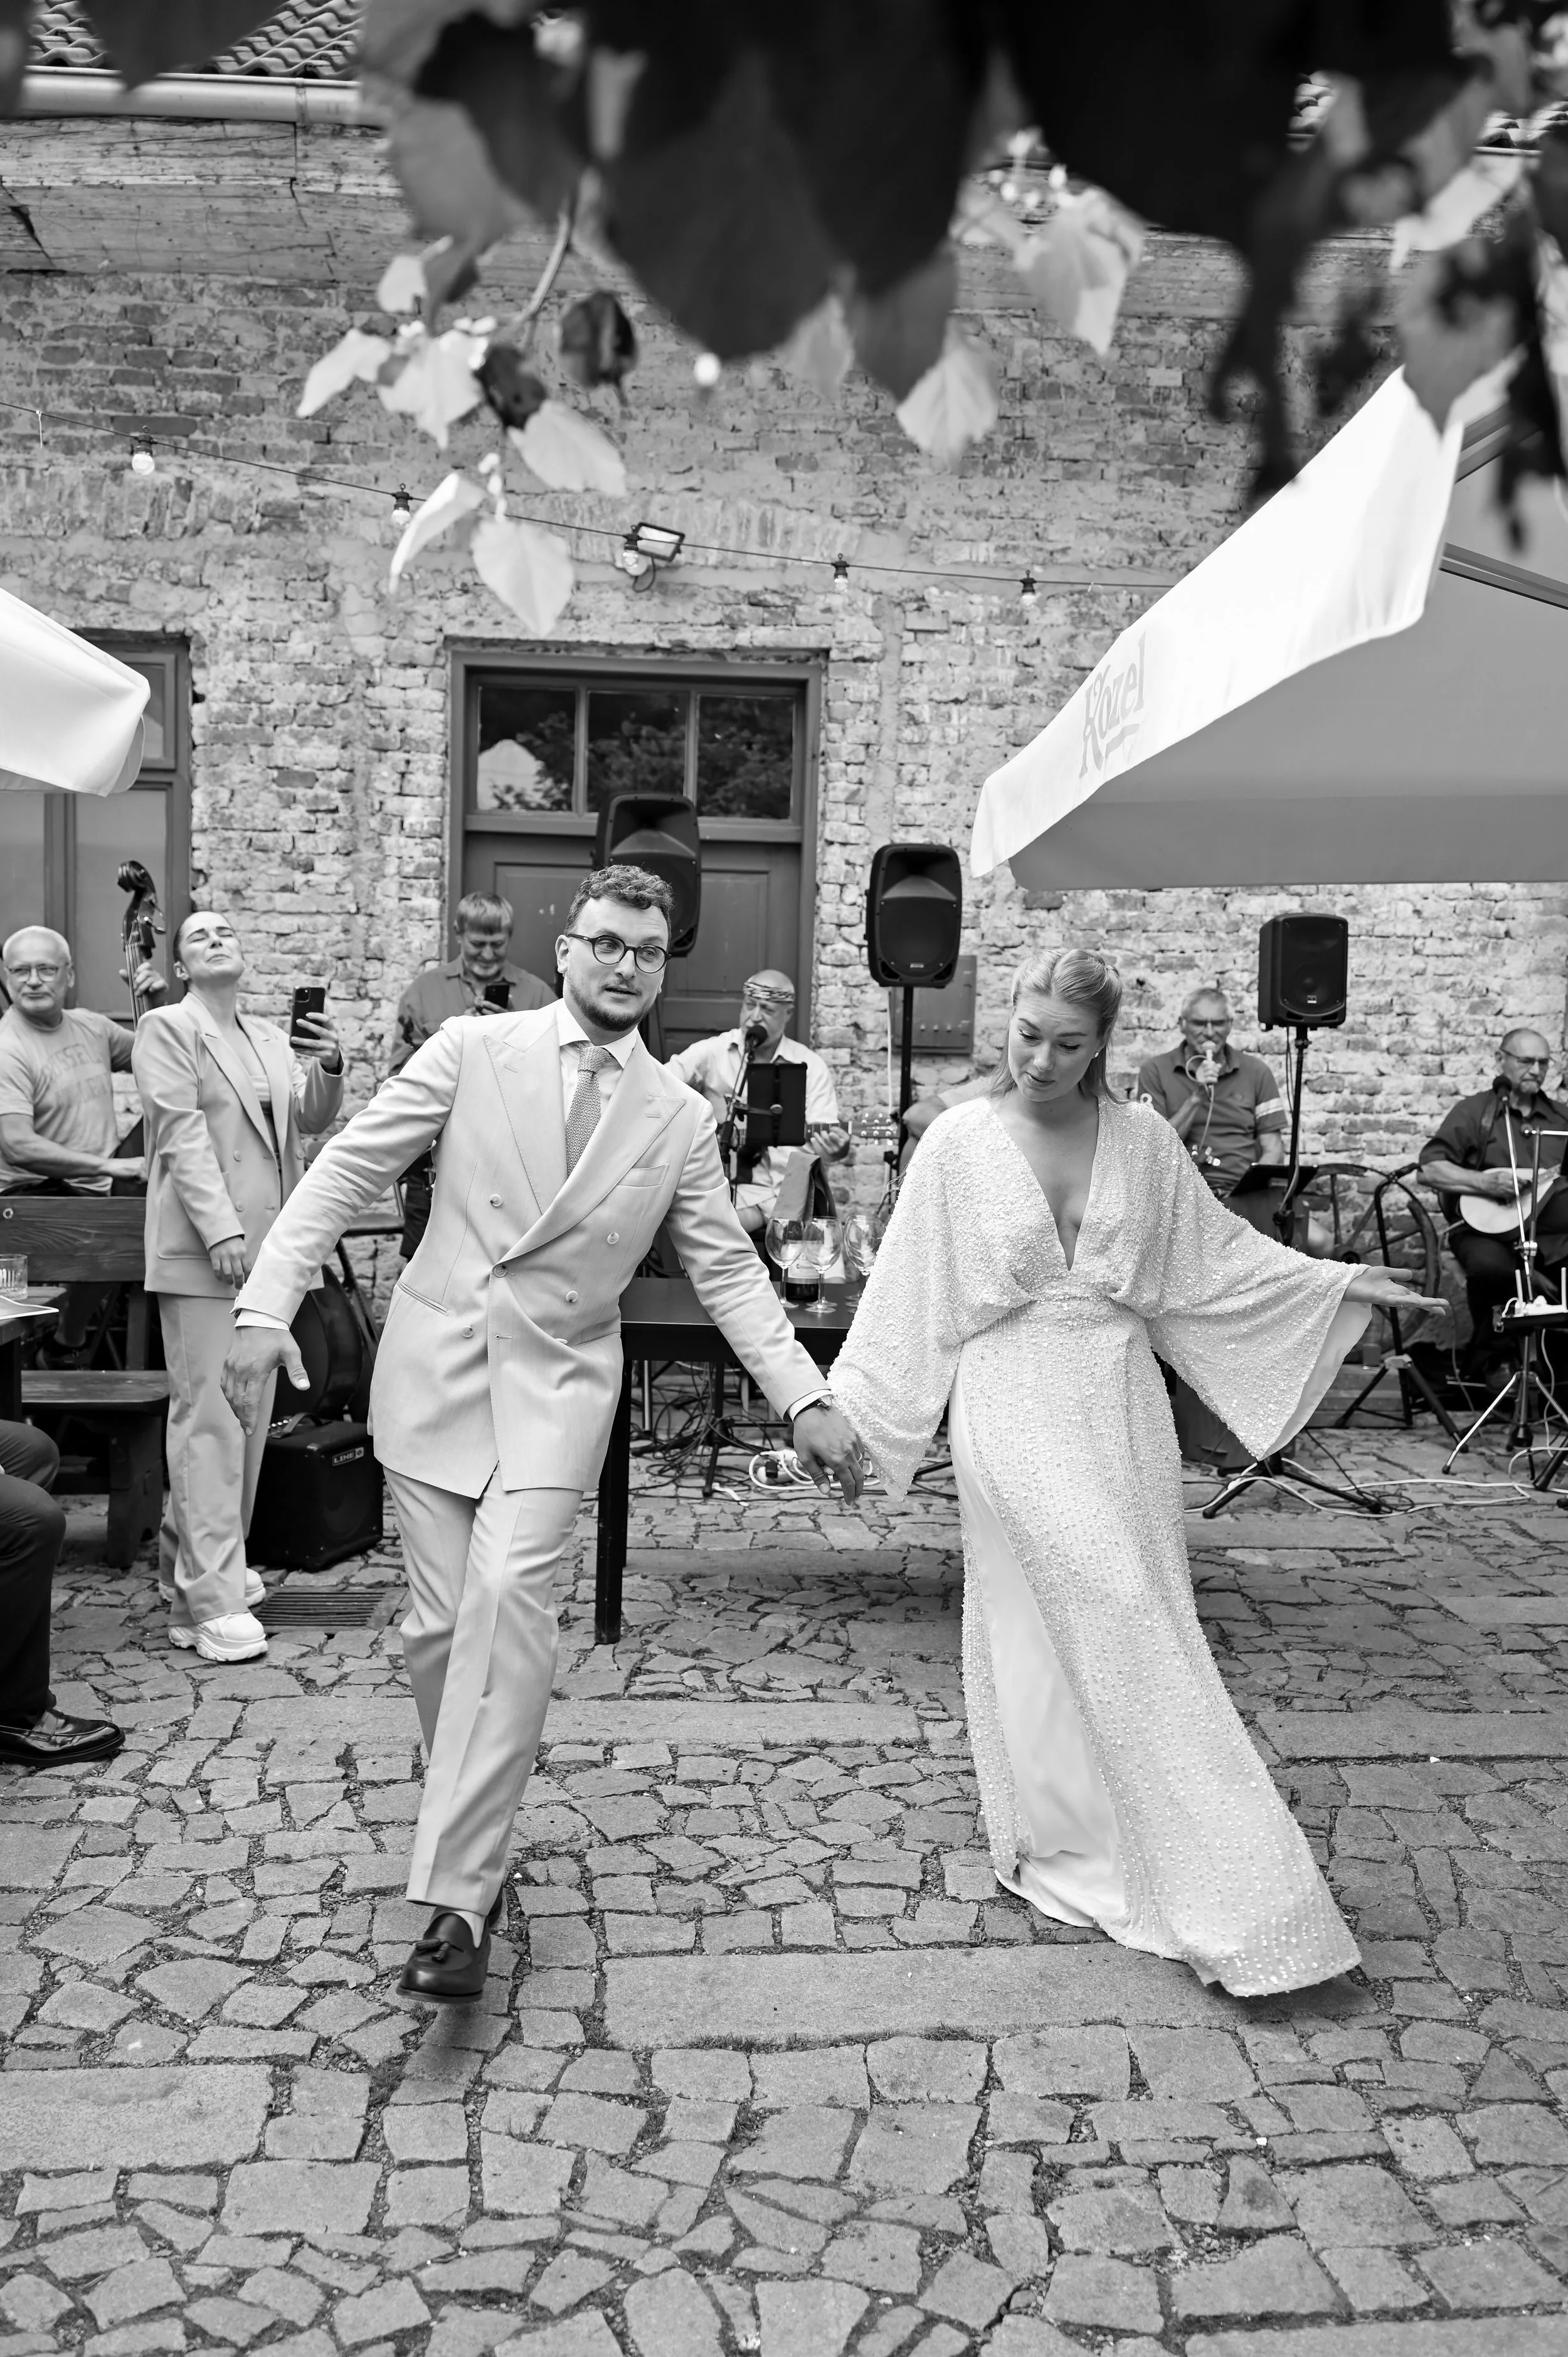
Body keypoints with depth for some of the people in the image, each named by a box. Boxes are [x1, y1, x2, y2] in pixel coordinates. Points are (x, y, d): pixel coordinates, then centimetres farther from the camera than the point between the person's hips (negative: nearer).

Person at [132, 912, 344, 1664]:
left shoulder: (269, 1036, 19)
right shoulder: (167, 1028, -1)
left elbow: (310, 1118, 14)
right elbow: (181, 1131, -11)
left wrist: (329, 1068, -7)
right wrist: (220, 1230, -20)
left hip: (267, 1250, 7)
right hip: (202, 1254, -7)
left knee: (250, 1419, 11)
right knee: (209, 1420, -8)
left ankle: (191, 1563, 24)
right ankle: (211, 1603, -6)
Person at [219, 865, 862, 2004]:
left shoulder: (682, 1118, 4)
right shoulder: (473, 1050, -1)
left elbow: (730, 1269, 7)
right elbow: (349, 1168, -2)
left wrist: (807, 1400, -2)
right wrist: (269, 1304, -12)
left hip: (558, 1383, 0)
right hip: (434, 1366, 1)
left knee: (510, 1593, -19)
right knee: (440, 1624, 1)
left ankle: (458, 1899, -13)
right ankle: (474, 1834, 25)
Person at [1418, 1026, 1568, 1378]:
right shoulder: (1474, 1111, 6)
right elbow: (1430, 1168, -4)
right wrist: (1485, 1182, -16)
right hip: (1487, 1231, -4)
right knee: (1491, 1267, -36)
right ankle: (1486, 1356, -6)